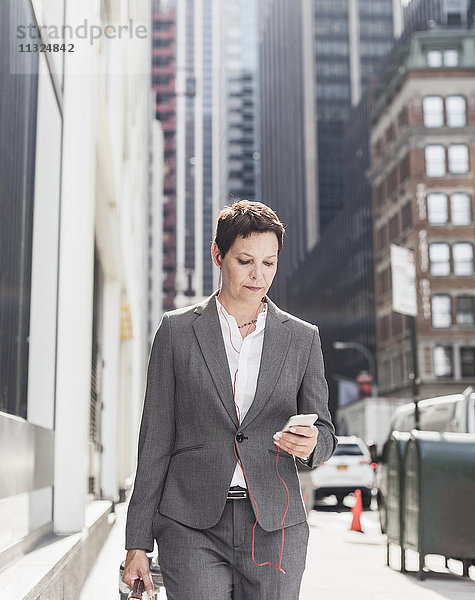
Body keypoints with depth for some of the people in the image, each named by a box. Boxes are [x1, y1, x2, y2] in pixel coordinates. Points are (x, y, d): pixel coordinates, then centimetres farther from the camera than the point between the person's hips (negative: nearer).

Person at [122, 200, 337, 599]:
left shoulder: (303, 338, 8)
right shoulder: (177, 330, 4)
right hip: (192, 526, -1)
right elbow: (156, 438, 4)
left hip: (276, 530, 2)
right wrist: (138, 544, 1)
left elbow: (325, 434, 11)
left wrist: (311, 443, -15)